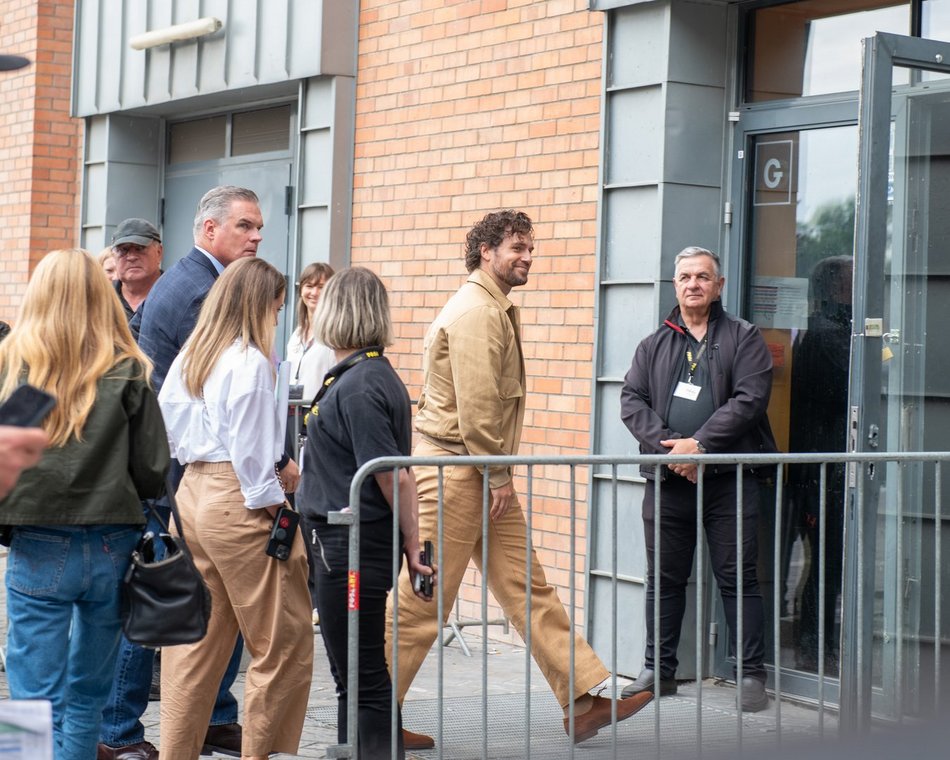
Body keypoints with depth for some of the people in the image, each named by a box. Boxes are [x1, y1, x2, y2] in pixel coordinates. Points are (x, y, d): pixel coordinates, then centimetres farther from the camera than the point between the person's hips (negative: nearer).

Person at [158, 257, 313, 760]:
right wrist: (272, 505, -8)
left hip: (191, 492, 9)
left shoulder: (188, 357, 11)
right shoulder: (251, 363, -12)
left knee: (194, 640, 14)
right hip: (236, 501, -9)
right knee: (284, 642, 0)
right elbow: (251, 449, -14)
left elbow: (166, 426, 14)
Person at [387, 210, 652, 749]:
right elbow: (476, 406, -21)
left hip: (482, 474, 10)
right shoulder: (475, 311, -15)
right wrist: (500, 475, -15)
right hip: (453, 469, -10)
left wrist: (499, 474, 15)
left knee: (529, 588, 7)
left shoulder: (498, 311, 19)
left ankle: (583, 702, 8)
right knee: (424, 599, -4)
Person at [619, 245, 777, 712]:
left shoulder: (744, 338, 4)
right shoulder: (654, 345, 14)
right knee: (664, 578, 10)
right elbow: (631, 401, 5)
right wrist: (668, 448, -11)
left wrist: (699, 444, -15)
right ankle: (658, 671, 20)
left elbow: (749, 398, -8)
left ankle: (752, 673, 6)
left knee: (737, 577, -1)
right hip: (667, 480, 3)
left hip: (728, 479, -3)